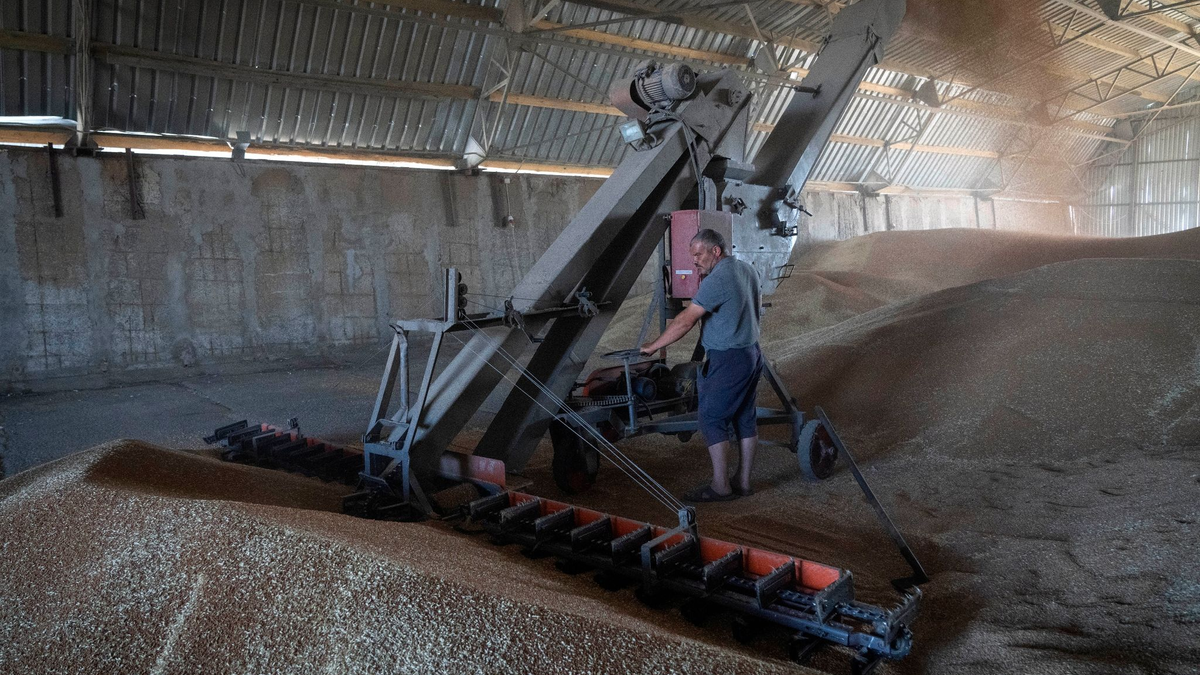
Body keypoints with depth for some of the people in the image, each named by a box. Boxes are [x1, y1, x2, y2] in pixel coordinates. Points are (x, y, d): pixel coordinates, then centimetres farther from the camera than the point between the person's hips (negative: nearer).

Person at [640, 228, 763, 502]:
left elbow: (685, 320, -22)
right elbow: (758, 308, 22)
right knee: (746, 419, 13)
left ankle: (720, 487, 2)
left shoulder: (717, 280, -20)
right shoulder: (748, 270, 9)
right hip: (752, 354, 10)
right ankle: (743, 481, 21)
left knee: (712, 420, -1)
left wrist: (653, 346, -16)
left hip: (727, 361, -9)